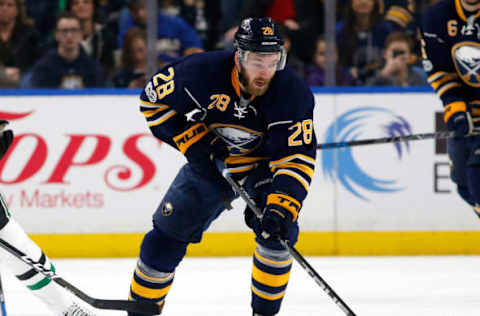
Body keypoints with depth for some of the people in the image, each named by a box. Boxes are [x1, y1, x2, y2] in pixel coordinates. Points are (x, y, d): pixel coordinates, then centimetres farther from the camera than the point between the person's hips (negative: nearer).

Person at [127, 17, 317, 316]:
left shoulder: (293, 92, -28)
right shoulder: (203, 71, -28)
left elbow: (297, 157, -29)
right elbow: (153, 98, -11)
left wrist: (282, 207, -43)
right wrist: (192, 141, -19)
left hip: (265, 165, -1)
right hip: (211, 164, 1)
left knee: (277, 230, -23)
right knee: (168, 234, -1)